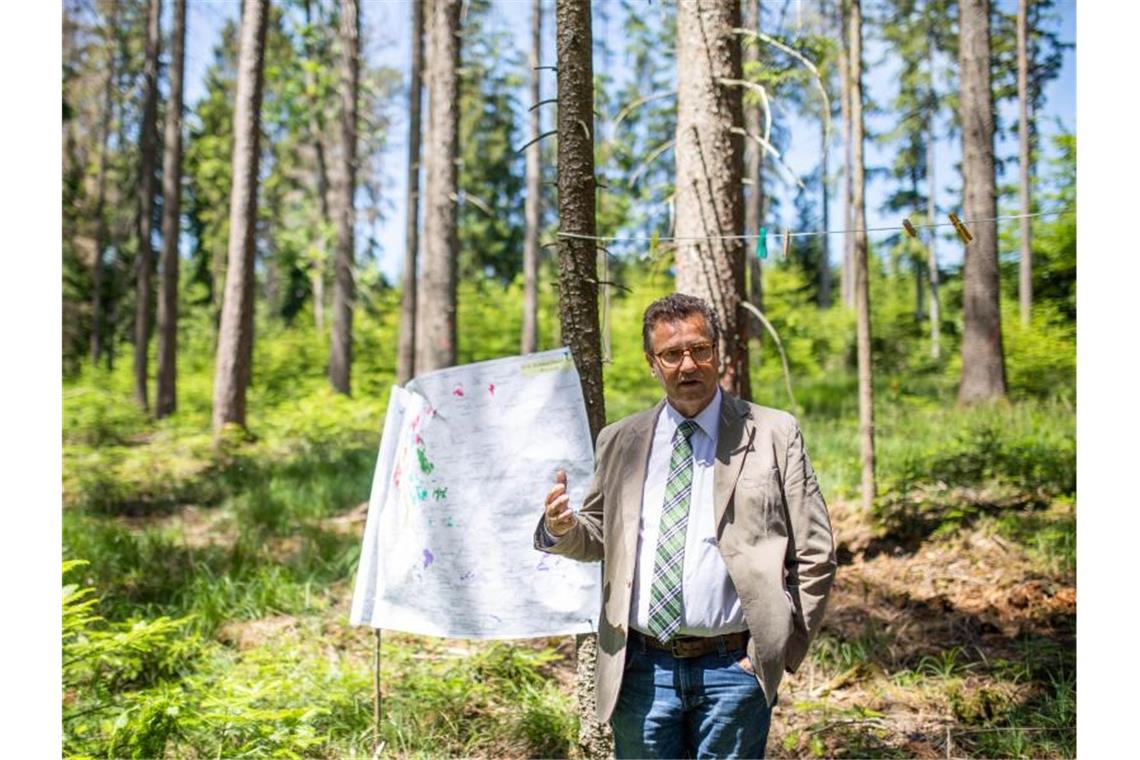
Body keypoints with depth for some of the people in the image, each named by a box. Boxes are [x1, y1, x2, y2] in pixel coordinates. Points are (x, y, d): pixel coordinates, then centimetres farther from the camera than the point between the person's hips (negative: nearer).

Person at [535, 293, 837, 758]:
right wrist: (561, 528, -6)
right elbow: (599, 538, 16)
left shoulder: (773, 434, 0)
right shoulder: (619, 441, 8)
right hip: (641, 669, 3)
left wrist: (779, 651, -5)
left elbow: (815, 555, 0)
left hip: (732, 669, -2)